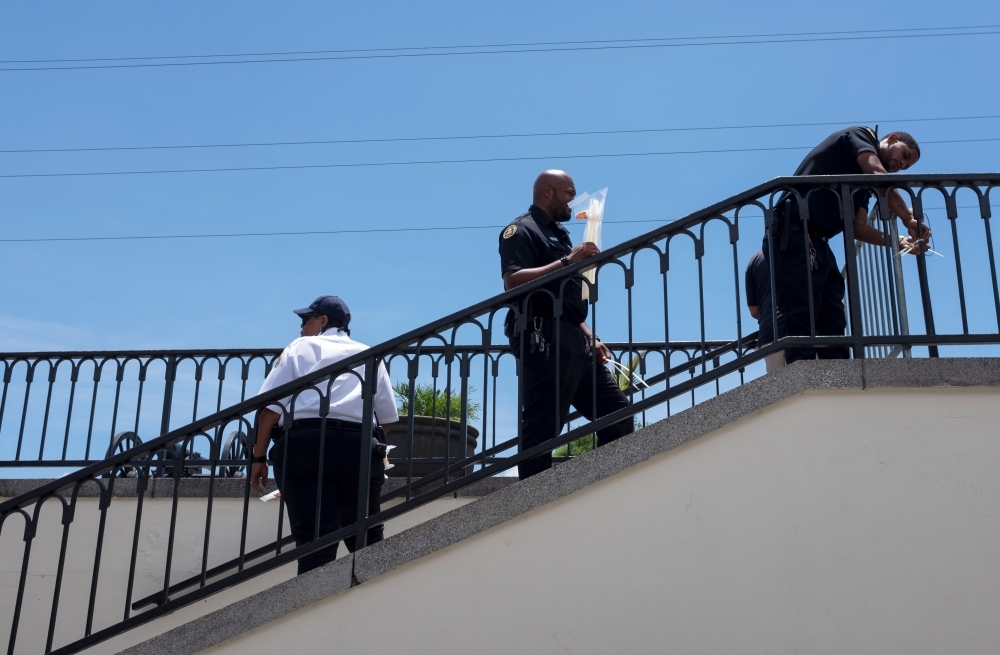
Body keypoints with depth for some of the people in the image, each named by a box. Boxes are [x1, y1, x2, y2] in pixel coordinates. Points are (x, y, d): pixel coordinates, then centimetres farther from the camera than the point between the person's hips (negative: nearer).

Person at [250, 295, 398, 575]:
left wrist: (259, 457, 9)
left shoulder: (300, 347, 18)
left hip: (301, 444, -1)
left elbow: (270, 407, 6)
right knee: (365, 538, 11)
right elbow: (387, 417, 19)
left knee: (312, 539, -6)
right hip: (356, 446, 2)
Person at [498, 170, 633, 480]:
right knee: (541, 428, -11)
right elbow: (513, 282, -19)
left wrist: (590, 338, 17)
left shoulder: (559, 234, 26)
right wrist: (567, 261, -19)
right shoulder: (522, 230, -1)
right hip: (544, 340, -9)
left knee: (617, 413, 9)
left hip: (573, 341, 10)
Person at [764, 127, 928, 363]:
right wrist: (910, 220, -6)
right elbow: (879, 175, -11)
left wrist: (899, 241, 2)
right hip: (794, 235, -9)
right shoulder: (860, 136, 7)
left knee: (832, 327, 1)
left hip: (818, 243, 9)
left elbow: (857, 227, 13)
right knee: (800, 323, -15)